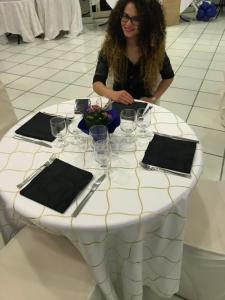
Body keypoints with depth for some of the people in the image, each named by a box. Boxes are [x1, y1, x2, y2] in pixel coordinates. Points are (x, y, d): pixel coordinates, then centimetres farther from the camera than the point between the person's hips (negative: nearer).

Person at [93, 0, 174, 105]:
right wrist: (112, 94, -34)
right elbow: (97, 82, -14)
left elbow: (168, 76, 3)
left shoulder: (154, 47, -13)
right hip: (118, 104, -2)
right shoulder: (109, 45, -13)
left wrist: (154, 98, -9)